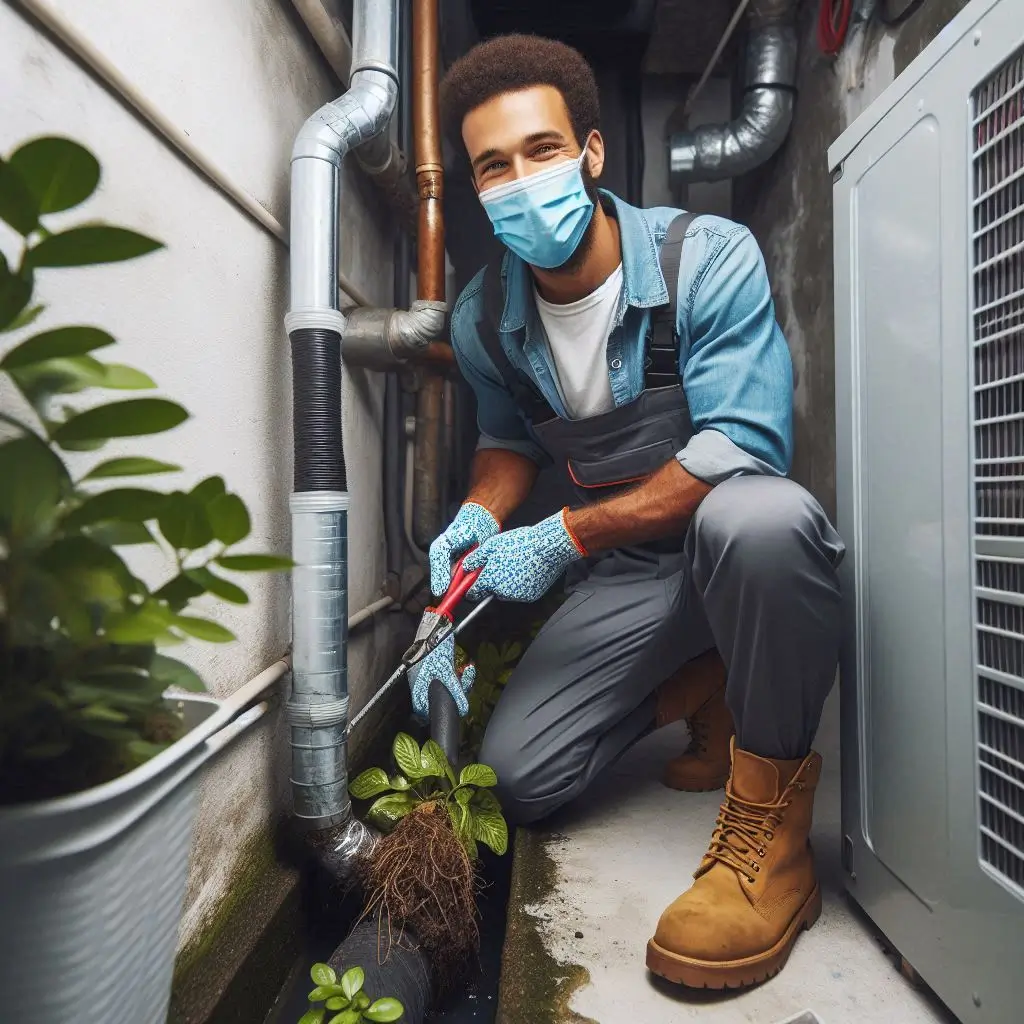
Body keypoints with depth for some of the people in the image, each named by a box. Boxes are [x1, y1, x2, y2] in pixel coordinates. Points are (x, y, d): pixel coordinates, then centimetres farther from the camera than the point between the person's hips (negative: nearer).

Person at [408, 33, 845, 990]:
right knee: (514, 778, -5)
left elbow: (742, 449, -25)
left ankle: (770, 820, -20)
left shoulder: (710, 258, -17)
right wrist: (479, 516, -9)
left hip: (746, 546, -4)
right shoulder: (483, 318, -2)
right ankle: (703, 686, 16)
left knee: (754, 516, -42)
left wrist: (567, 538, -26)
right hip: (624, 570, 5)